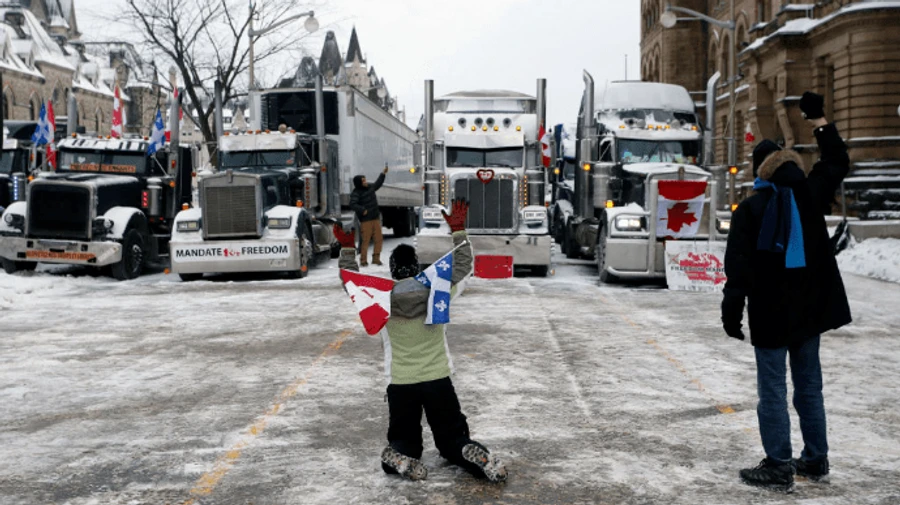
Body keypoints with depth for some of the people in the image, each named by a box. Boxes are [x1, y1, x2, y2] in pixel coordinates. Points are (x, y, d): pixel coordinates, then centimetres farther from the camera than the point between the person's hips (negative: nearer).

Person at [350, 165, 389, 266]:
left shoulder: (370, 187, 13)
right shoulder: (356, 193, -10)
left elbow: (377, 183, 32)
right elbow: (353, 204, -22)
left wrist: (384, 173, 33)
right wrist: (362, 210, -28)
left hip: (376, 219, 7)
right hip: (365, 220, -7)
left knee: (379, 239, 5)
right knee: (365, 240, -8)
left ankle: (376, 259, 16)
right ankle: (363, 261, -1)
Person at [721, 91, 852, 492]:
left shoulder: (750, 208, -7)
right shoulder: (810, 194, 3)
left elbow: (739, 265, -14)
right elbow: (837, 163, 24)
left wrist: (732, 309, -14)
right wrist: (819, 120, 29)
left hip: (771, 313, -5)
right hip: (809, 308, 5)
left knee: (773, 391, -1)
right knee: (809, 386, 15)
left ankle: (779, 468, 1)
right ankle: (816, 460, 23)